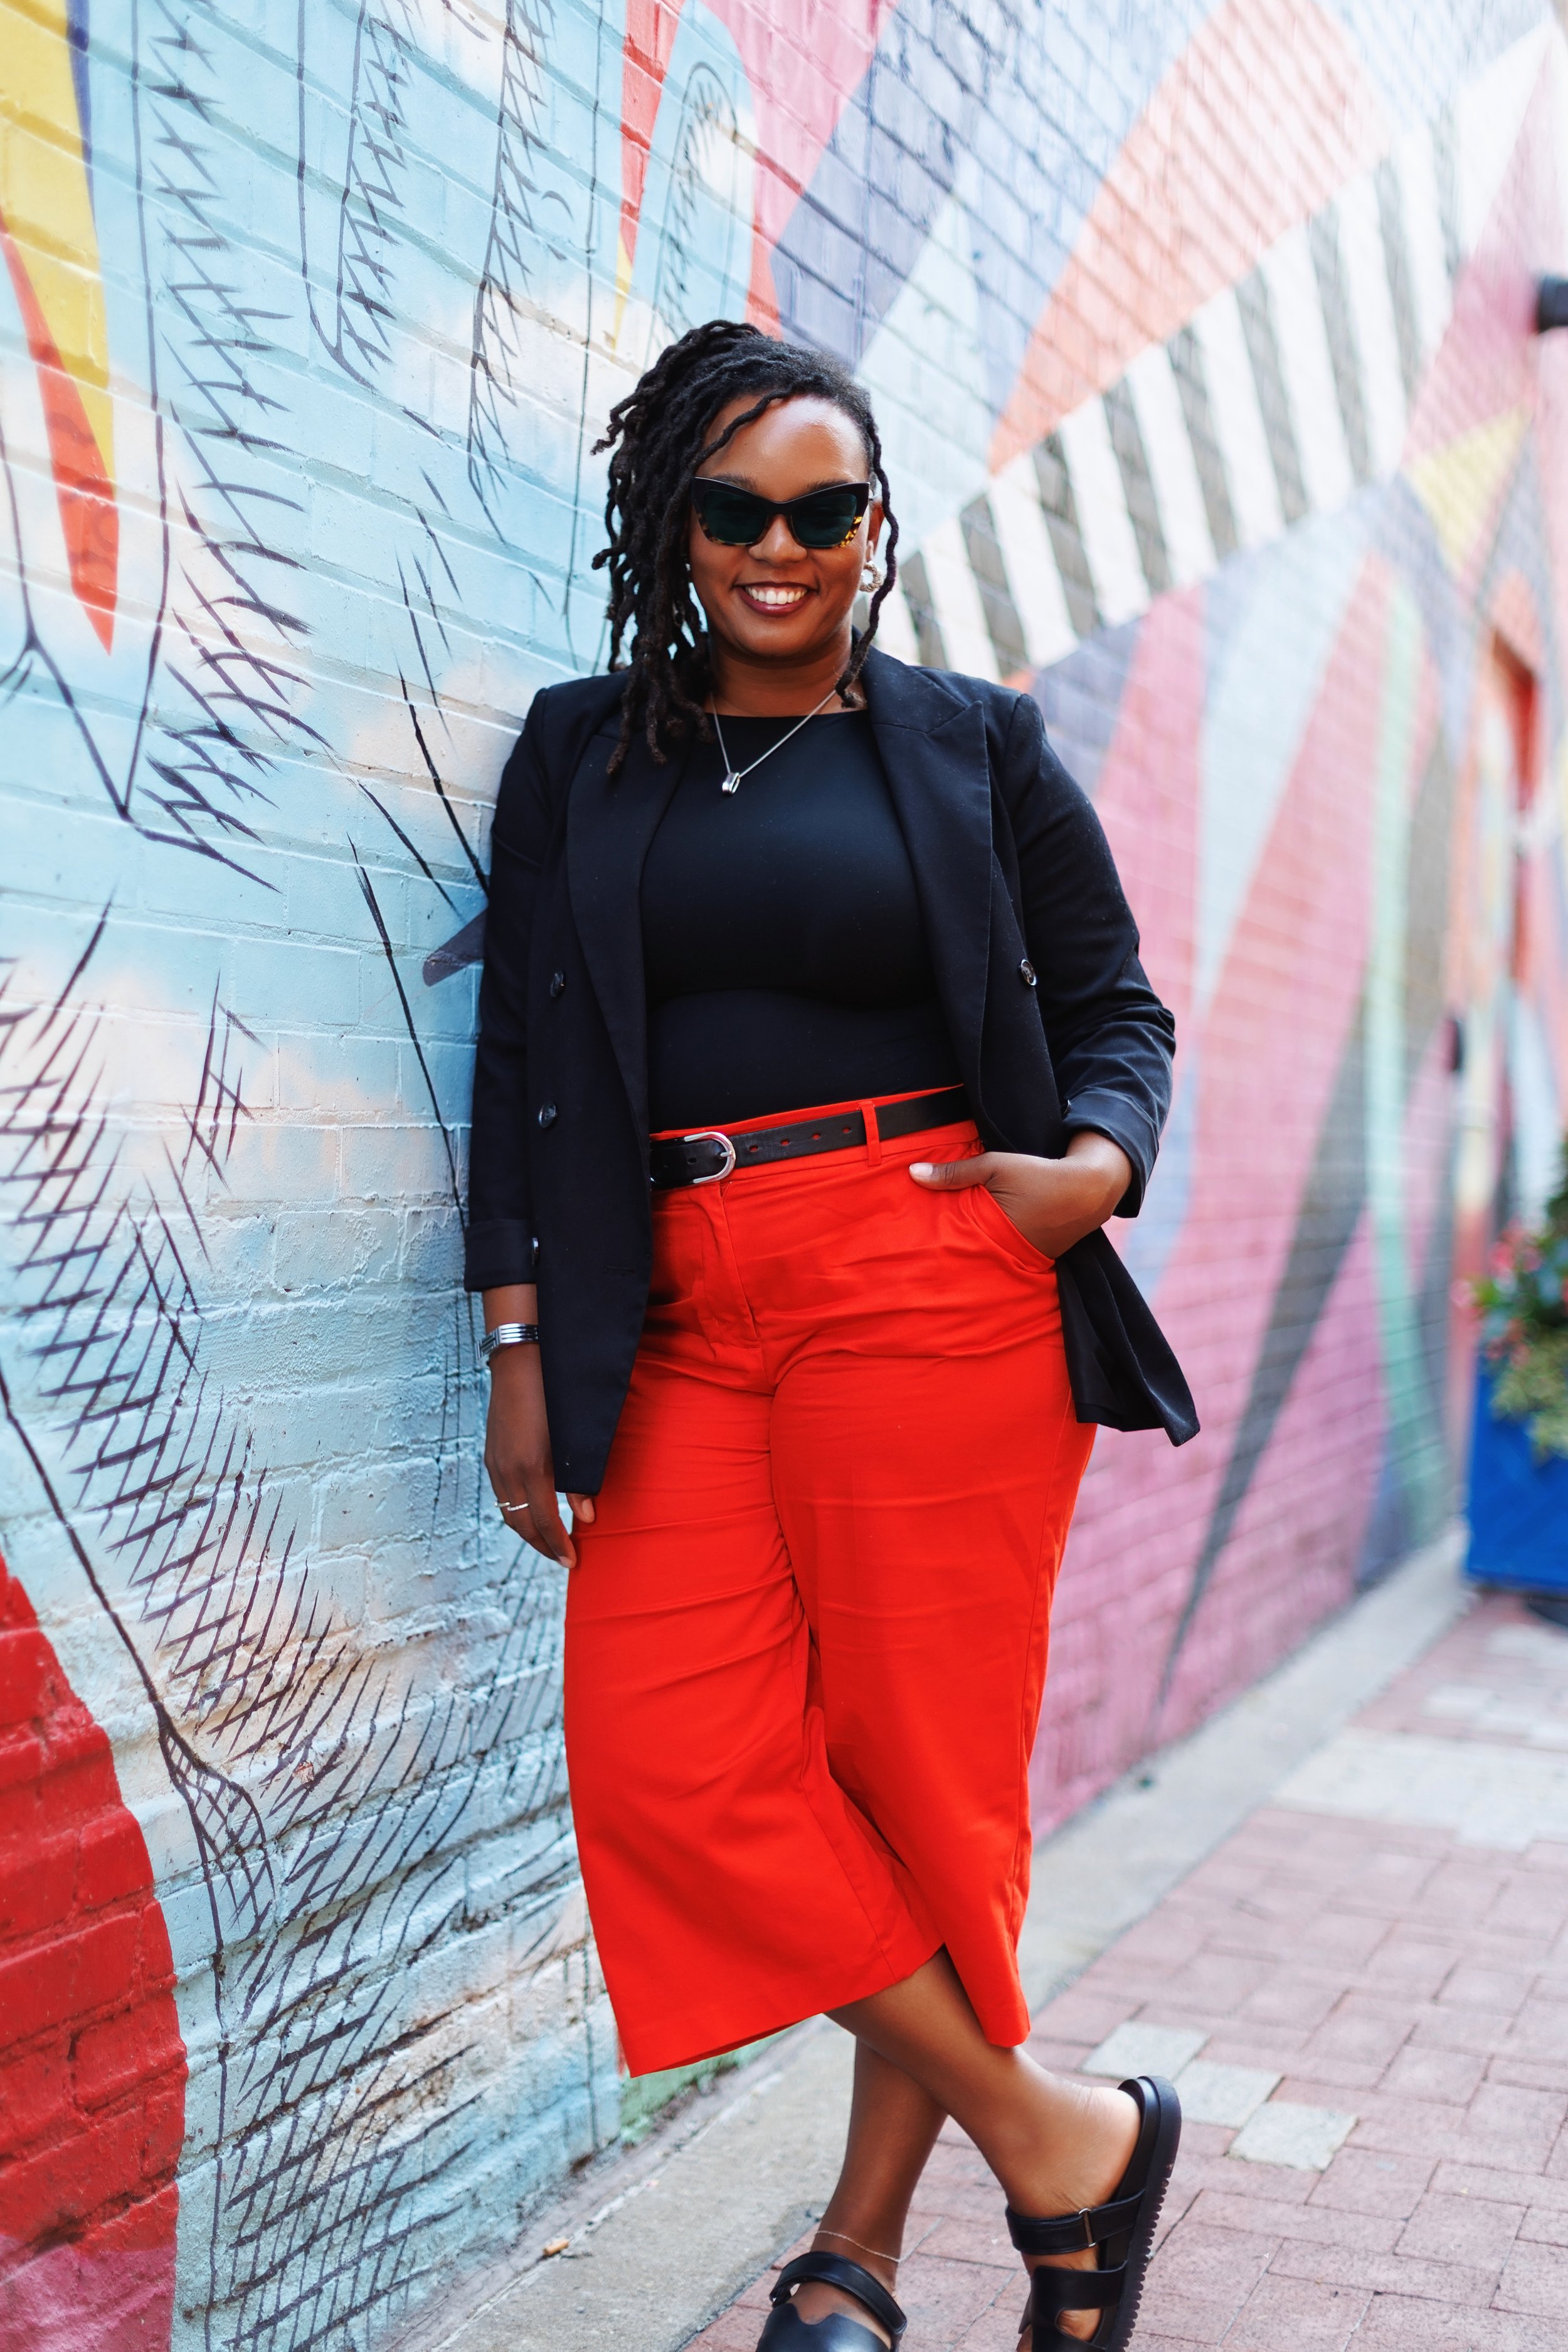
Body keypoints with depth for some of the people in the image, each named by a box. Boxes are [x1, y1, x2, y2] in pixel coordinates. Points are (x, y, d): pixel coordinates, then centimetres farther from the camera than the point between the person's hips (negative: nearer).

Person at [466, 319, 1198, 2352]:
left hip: (933, 1295, -2)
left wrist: (1098, 1162, -10)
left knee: (918, 1759, 0)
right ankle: (1057, 2139, 6)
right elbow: (524, 1058, 10)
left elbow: (1112, 1007, 12)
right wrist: (523, 1344, 4)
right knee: (670, 1758, -10)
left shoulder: (976, 747, 10)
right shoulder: (581, 755, 14)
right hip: (684, 1325, 3)